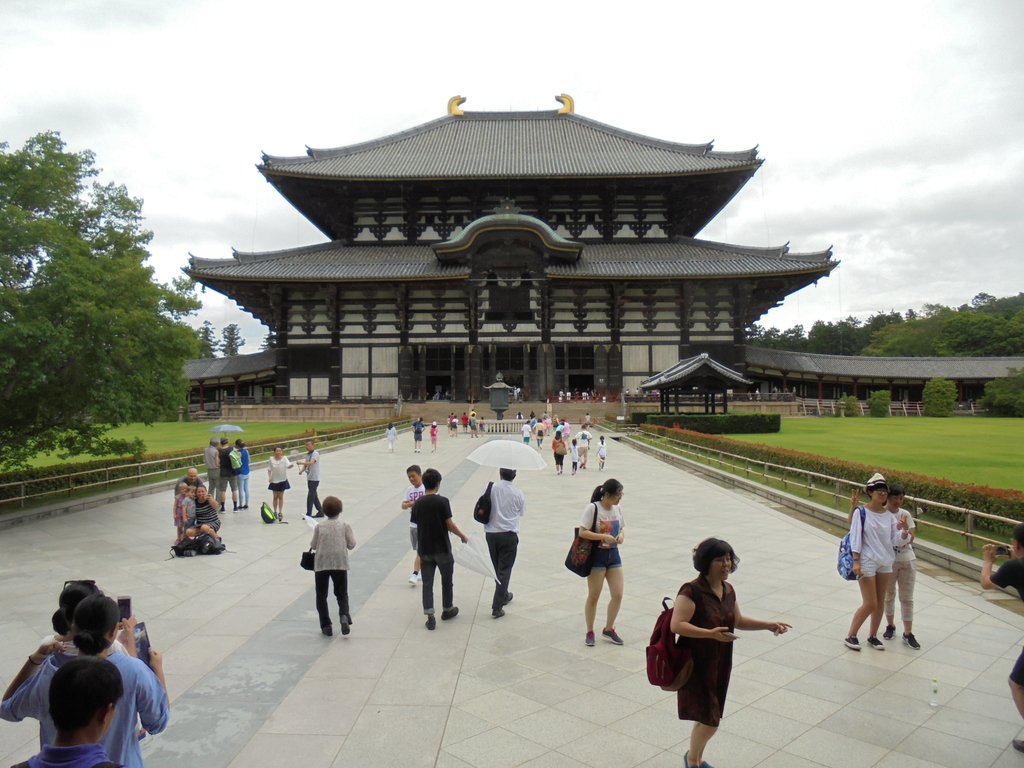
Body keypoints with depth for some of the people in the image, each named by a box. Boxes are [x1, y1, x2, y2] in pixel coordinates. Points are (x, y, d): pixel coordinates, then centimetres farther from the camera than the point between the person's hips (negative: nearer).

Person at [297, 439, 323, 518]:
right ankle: (320, 512, 22)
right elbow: (306, 465, 13)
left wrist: (301, 463, -39)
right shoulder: (307, 454, 13)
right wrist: (301, 470, -6)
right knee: (314, 496, 14)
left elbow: (311, 462, -30)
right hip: (309, 478, 9)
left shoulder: (315, 454, -13)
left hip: (314, 478, -9)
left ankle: (308, 514, -4)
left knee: (310, 496, -8)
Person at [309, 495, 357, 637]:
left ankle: (326, 625, 9)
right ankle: (344, 615, -16)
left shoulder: (319, 526, 0)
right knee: (342, 593, 12)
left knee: (321, 596, 13)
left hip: (321, 564, 0)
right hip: (340, 564, 0)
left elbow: (314, 545, 4)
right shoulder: (345, 526, 0)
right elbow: (351, 545, 1)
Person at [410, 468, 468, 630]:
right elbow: (450, 525, -14)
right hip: (442, 549, -3)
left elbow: (417, 524, 4)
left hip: (424, 549, 3)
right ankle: (447, 610, 30)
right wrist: (463, 536, 1)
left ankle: (430, 617, 3)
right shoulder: (442, 501, -14)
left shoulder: (417, 504, -1)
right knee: (447, 580, 16)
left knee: (427, 583, 7)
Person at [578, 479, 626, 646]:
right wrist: (603, 537, -26)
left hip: (614, 555, 6)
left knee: (617, 595, 5)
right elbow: (582, 532, -18)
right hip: (597, 556, -6)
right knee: (593, 597, 6)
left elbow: (622, 527, 17)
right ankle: (590, 632, 23)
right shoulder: (593, 508, -16)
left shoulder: (617, 509, 3)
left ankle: (608, 630, 25)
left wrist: (621, 535, -6)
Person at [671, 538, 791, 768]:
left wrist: (769, 625, 9)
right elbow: (676, 625, -27)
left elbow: (738, 621, 18)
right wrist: (710, 633, -34)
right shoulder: (692, 591, -22)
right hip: (696, 665, -7)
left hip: (720, 664, 7)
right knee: (709, 719, -3)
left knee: (709, 718, 18)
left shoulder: (728, 590, 3)